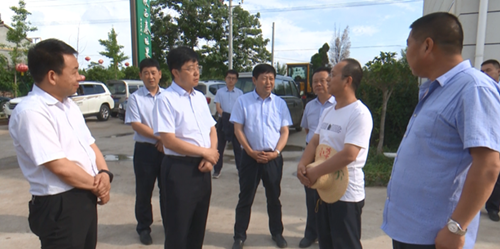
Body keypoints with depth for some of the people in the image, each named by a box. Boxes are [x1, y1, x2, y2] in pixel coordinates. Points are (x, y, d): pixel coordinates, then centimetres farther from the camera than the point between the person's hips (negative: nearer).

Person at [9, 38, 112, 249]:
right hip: (60, 206, -8)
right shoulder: (30, 112, -19)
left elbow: (89, 144, 11)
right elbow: (59, 166, -22)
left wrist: (104, 174, -7)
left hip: (86, 198, 8)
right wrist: (97, 186, -9)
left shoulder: (69, 104, 9)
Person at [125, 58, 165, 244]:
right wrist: (159, 137, -14)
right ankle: (143, 227, 27)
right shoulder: (135, 98, -2)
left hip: (167, 148, 2)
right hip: (145, 149, -2)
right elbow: (135, 124, -9)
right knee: (144, 191, 9)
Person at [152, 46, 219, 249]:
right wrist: (206, 152, -13)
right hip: (179, 169, -7)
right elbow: (169, 141, -19)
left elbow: (212, 129, 13)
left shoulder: (200, 97, 10)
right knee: (178, 229, 7)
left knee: (198, 225, 20)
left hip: (202, 168, 7)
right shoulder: (166, 99, -13)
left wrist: (210, 158, -5)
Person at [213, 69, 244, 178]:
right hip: (222, 121, 0)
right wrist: (225, 116, -16)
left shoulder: (239, 93, 8)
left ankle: (240, 168, 15)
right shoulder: (220, 92, 6)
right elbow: (218, 107, 0)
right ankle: (217, 169, 11)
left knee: (237, 146, 5)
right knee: (220, 146, 3)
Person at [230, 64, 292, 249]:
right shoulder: (243, 101, -1)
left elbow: (284, 131, 4)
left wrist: (276, 152, -9)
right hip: (250, 156, -1)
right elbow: (238, 129, -4)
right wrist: (251, 152, -11)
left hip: (273, 157, 2)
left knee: (274, 197, 15)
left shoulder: (280, 103, 5)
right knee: (245, 197, 8)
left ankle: (277, 232, 33)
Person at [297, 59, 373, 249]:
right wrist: (302, 165, -10)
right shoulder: (327, 112, 10)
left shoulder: (359, 114, -19)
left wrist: (315, 172, -20)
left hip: (347, 195, -8)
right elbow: (314, 141, 9)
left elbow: (349, 154, -27)